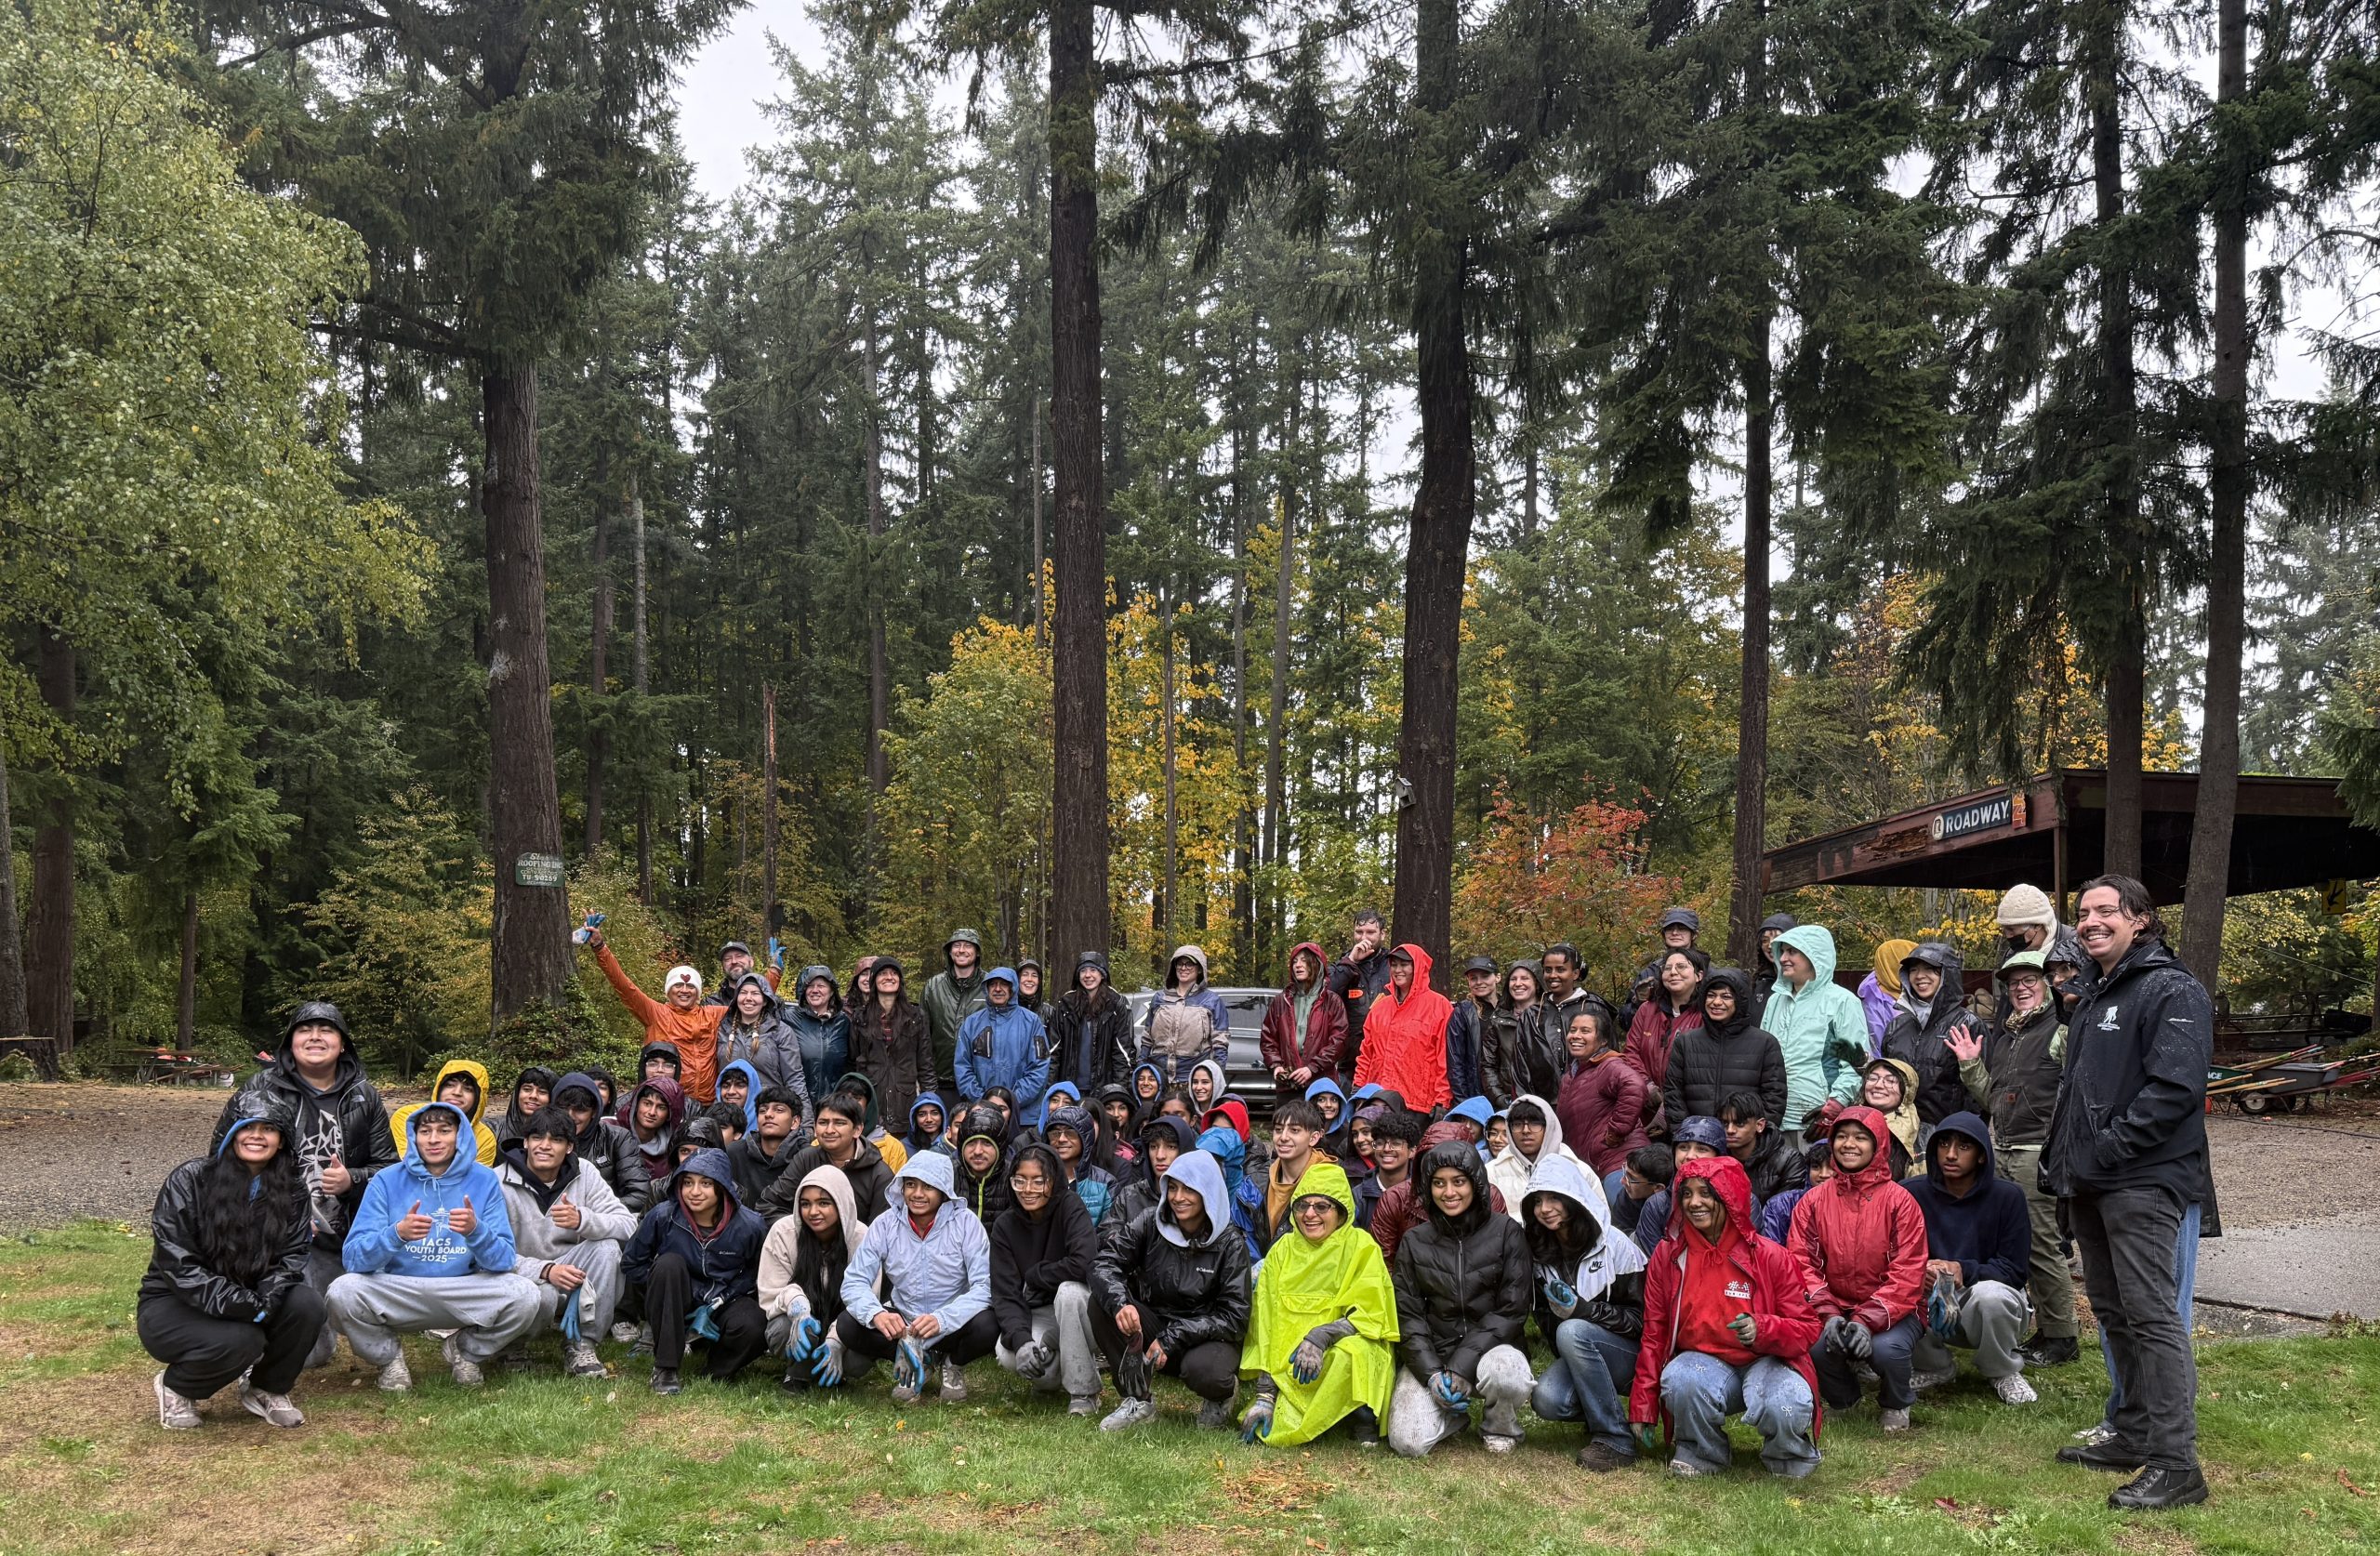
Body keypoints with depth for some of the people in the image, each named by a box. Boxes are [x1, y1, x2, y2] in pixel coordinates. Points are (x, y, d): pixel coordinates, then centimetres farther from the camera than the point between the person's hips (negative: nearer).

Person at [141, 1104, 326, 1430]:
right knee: (240, 1340, -33)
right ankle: (175, 1388, 1)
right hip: (175, 1305, -4)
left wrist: (265, 1299, -27)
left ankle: (266, 1390, 2)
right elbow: (175, 1261, -18)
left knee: (307, 1305, -25)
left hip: (248, 1301, 4)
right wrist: (236, 1304, -29)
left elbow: (295, 1254, -6)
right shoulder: (189, 1181, -12)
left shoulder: (292, 1191, 0)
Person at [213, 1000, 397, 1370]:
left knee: (317, 1353, 4)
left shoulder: (364, 1098, 7)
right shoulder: (258, 1091, 1)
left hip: (338, 1241, 3)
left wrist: (351, 1180, -13)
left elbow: (390, 1166, 9)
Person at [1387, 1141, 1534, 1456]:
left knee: (1505, 1373, -37)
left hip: (1490, 1347, -1)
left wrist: (1461, 1367, -15)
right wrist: (1432, 1373, -13)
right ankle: (1453, 1415, 13)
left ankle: (1500, 1427, -2)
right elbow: (1407, 1315, 4)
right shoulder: (1415, 1241, 7)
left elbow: (1511, 1310, -6)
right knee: (1407, 1443, -21)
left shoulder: (1506, 1232, -1)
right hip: (1430, 1356, 2)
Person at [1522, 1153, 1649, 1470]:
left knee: (1572, 1332, -33)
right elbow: (1545, 1315, 10)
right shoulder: (1540, 1253, 4)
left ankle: (1616, 1440, -22)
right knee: (1547, 1401, -26)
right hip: (1577, 1356, 4)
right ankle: (1603, 1411, 7)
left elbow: (1641, 1319, -12)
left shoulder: (1616, 1246, -13)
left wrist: (1582, 1309, -24)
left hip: (1630, 1352, -4)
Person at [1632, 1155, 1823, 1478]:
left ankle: (1786, 1456, 5)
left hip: (1766, 1362, -1)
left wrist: (1762, 1329, -27)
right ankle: (1702, 1453, -1)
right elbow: (1654, 1335, 6)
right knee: (1681, 1382, -34)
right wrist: (1642, 1410, 3)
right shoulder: (1668, 1255, 0)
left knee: (1784, 1410, -34)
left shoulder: (1770, 1257, -7)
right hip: (1702, 1361, 1)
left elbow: (1807, 1329, -5)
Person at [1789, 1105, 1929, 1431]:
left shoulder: (1899, 1201, -4)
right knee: (1814, 1346, -29)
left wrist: (1868, 1321, -21)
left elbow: (1908, 1273, -10)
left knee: (1887, 1349, -33)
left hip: (1889, 1312, -1)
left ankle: (1895, 1405, 6)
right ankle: (1843, 1398, 8)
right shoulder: (1813, 1201, 3)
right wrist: (1827, 1314, -18)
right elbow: (1801, 1263, -2)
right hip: (1832, 1309, 2)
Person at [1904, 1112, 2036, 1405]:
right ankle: (1935, 1367, 4)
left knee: (1990, 1293, -37)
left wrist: (1963, 1271, -27)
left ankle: (2004, 1373, -3)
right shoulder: (1915, 1194, -4)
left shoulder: (2007, 1196, -9)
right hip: (1933, 1309, 2)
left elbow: (2016, 1270, -11)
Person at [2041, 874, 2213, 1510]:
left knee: (2151, 1315, -10)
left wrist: (2107, 1150, -19)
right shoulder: (2095, 995, 19)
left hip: (2142, 1182, -10)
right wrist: (2062, 1158, 16)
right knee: (2113, 1313, 15)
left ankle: (2175, 1463, -7)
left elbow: (2173, 1087, -21)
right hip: (2092, 1183, 10)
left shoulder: (2171, 990, -11)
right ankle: (2135, 1436, 25)